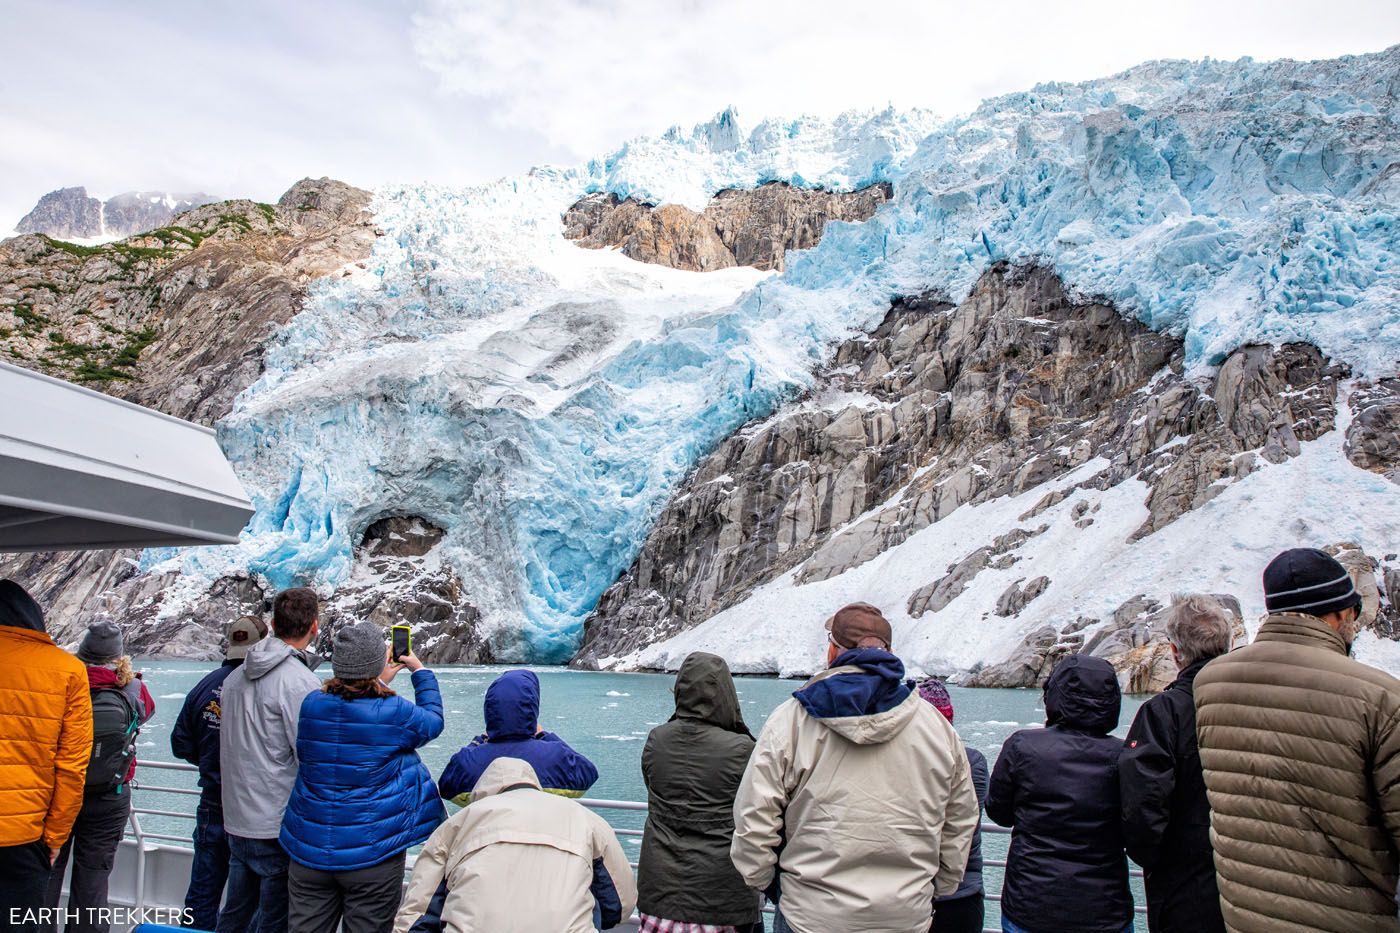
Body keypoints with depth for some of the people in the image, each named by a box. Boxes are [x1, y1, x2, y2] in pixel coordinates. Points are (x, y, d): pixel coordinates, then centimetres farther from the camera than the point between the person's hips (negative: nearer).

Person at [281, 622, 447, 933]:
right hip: (372, 855, -4)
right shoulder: (396, 712, -15)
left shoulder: (312, 705, -3)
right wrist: (421, 671, 18)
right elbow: (433, 720, 7)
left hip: (309, 849, 4)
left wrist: (379, 684, 26)